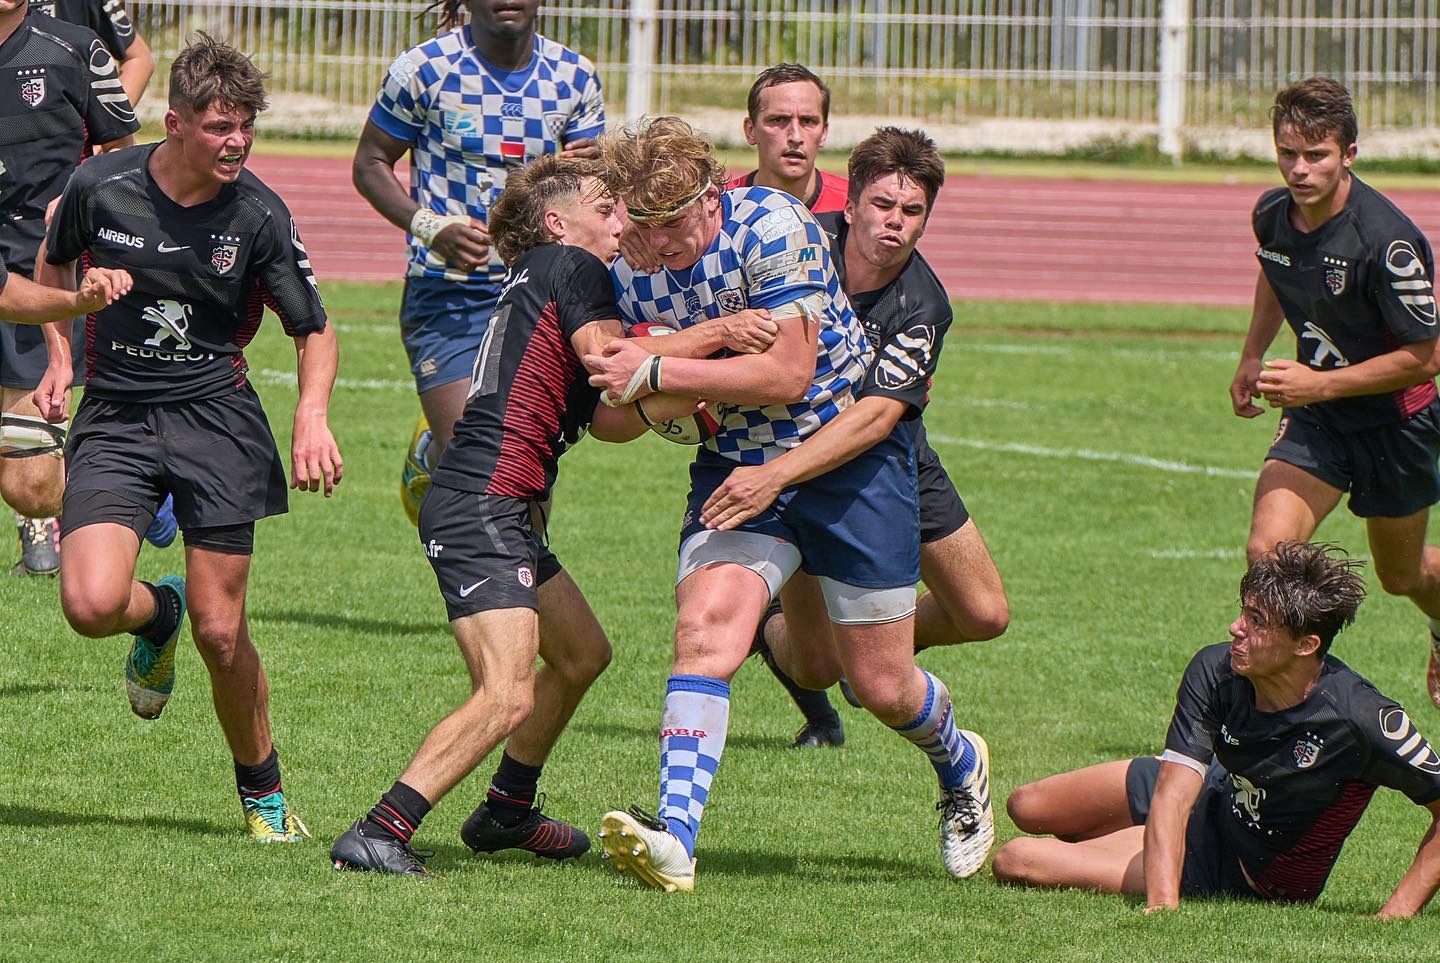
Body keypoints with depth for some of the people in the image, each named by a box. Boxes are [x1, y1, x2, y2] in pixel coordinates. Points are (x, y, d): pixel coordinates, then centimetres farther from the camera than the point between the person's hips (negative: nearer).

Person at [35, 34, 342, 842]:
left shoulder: (259, 215, -8)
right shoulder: (101, 186, -7)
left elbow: (316, 332, 3)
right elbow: (55, 264, 16)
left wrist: (313, 416, -14)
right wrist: (60, 357, 7)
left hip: (217, 417, -1)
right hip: (115, 418, 1)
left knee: (220, 634, -5)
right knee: (93, 605, -19)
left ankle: (263, 791, 19)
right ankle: (159, 615, 19)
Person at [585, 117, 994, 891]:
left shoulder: (772, 226, -22)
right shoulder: (632, 273, -5)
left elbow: (788, 374, -27)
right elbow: (621, 415, 5)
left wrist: (660, 371, -28)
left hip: (847, 456, -4)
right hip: (734, 466, 4)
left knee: (881, 685, 3)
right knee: (704, 631, -23)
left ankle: (960, 768, 38)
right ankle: (673, 839, -31)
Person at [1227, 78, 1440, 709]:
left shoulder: (1386, 241, -30)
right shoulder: (1272, 215, -9)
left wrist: (1320, 383, -26)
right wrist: (1253, 355, 12)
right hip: (1314, 418, 4)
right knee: (1267, 552, -19)